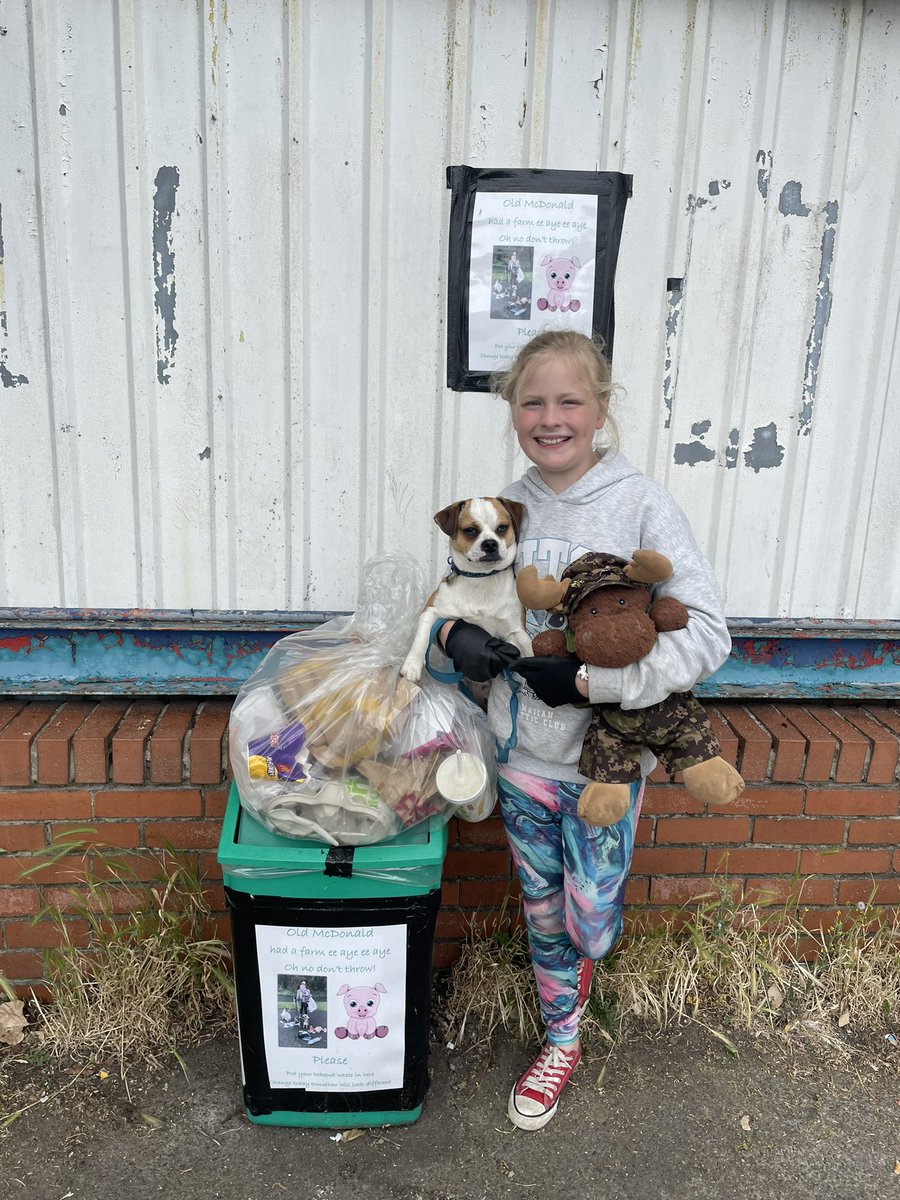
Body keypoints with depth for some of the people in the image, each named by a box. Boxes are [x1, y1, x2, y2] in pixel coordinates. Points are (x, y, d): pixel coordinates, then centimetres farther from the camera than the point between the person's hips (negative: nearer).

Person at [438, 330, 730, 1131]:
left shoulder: (643, 507, -14)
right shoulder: (509, 507, 0)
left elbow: (708, 635, -17)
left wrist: (589, 680, -23)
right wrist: (457, 633, -11)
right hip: (523, 755, 4)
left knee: (590, 927, 5)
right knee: (543, 918, 18)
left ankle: (587, 940, 42)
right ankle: (562, 1044, 43)